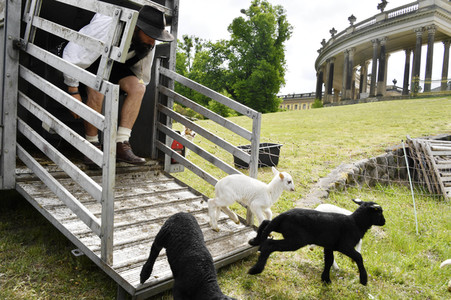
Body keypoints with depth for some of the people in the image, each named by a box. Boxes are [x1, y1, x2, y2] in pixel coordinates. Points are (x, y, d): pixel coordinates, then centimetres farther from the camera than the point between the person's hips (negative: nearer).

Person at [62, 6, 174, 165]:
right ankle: (92, 144, -14)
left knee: (138, 87, -25)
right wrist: (73, 92, -23)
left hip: (116, 66, 5)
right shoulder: (106, 27, -35)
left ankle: (121, 145, -25)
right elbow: (72, 56, -27)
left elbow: (142, 75, 1)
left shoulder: (148, 45, -16)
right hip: (89, 62, -4)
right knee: (98, 92, -36)